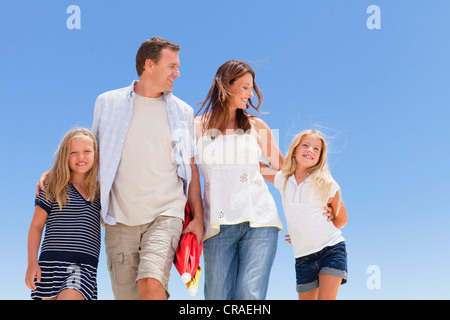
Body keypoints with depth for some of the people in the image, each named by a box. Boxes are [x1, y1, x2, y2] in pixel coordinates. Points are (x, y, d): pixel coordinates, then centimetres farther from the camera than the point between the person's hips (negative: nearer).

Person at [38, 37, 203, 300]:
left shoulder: (182, 112, 9)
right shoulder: (108, 103, 7)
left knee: (151, 284, -24)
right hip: (121, 219, 1)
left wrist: (198, 218, 5)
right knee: (126, 294, 5)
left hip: (165, 214, -1)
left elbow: (191, 168, 12)